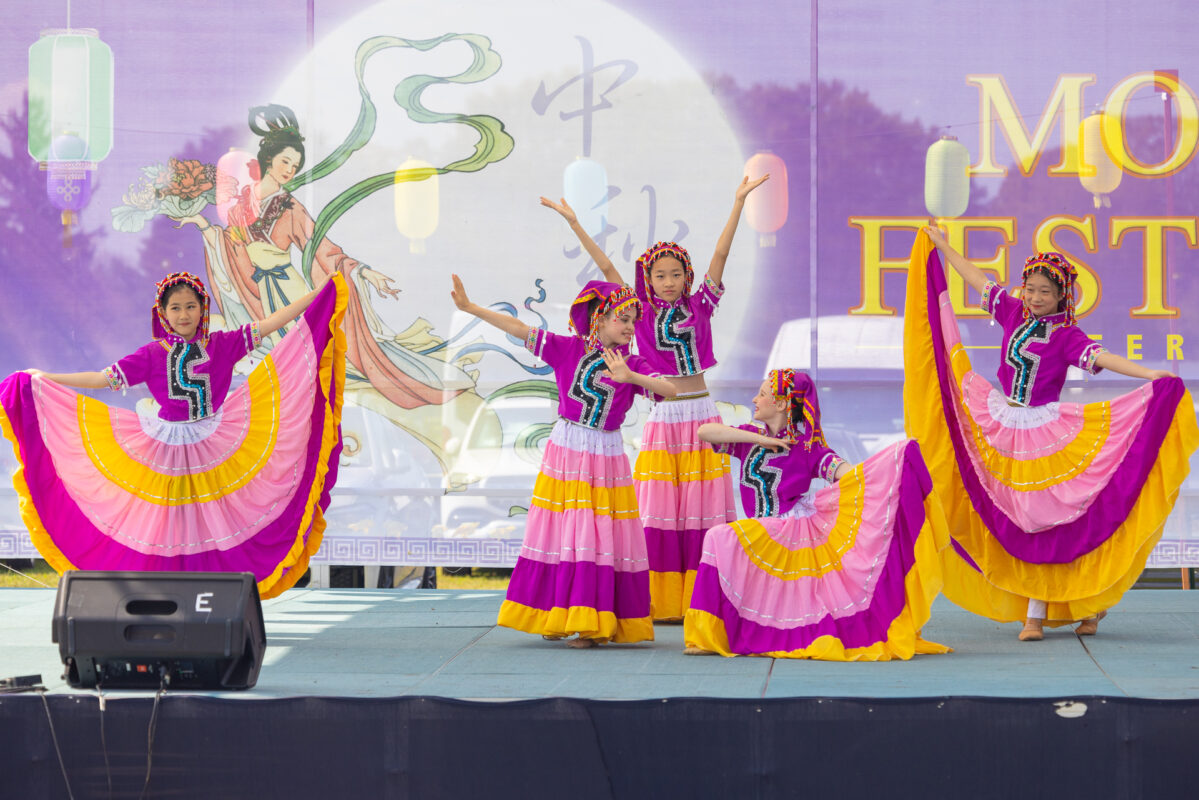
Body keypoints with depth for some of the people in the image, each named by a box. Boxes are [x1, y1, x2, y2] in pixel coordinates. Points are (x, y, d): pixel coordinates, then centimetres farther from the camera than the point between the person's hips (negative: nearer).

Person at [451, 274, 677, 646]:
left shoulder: (632, 365, -2)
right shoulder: (568, 349, -1)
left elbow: (669, 389, -16)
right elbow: (519, 330, -2)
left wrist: (629, 377, -31)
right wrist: (471, 307, -6)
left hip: (607, 459, 0)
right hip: (565, 452, 0)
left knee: (599, 539, -3)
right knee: (560, 532, 4)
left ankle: (593, 623, 3)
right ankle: (556, 615, 16)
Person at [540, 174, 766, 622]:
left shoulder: (699, 307, 6)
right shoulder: (642, 313, 5)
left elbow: (720, 255, 1)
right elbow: (606, 268, 2)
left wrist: (739, 202, -5)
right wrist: (573, 223, -2)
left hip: (701, 416, 0)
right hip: (664, 418, 0)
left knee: (702, 509, 1)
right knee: (660, 511, -1)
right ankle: (662, 602, 2)